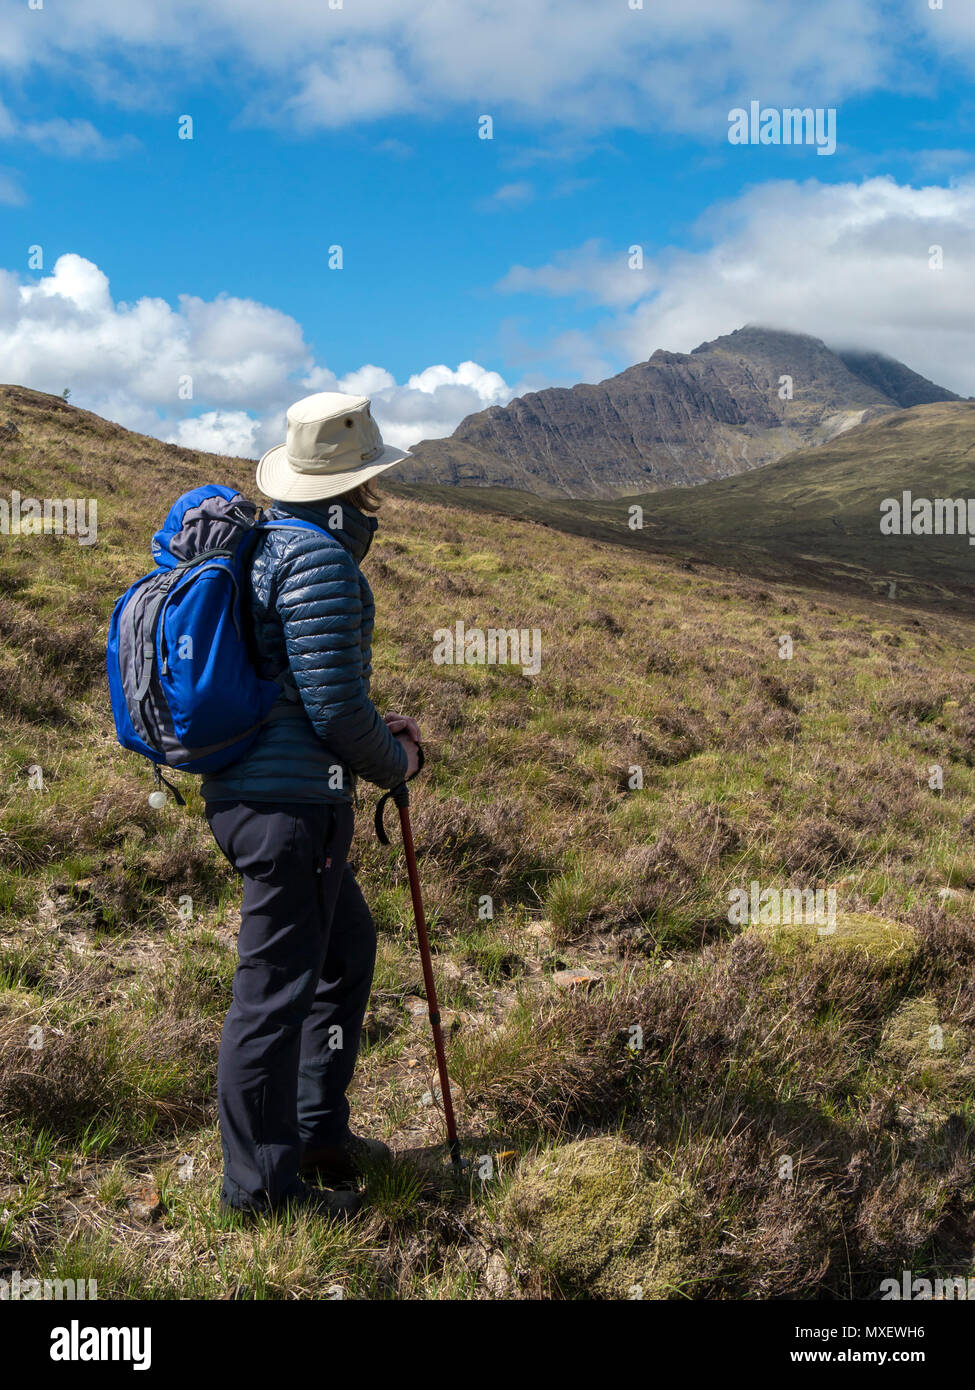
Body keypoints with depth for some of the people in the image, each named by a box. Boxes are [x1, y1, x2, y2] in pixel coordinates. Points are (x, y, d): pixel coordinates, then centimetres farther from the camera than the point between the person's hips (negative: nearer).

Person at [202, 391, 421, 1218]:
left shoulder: (270, 545, 16)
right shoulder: (319, 560, -16)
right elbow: (334, 705, -20)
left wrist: (377, 730, 17)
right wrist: (395, 762, -1)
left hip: (255, 787, 11)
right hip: (290, 801, -11)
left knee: (347, 949, 21)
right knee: (278, 983, 1)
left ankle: (318, 1132, 33)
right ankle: (260, 1180, 16)